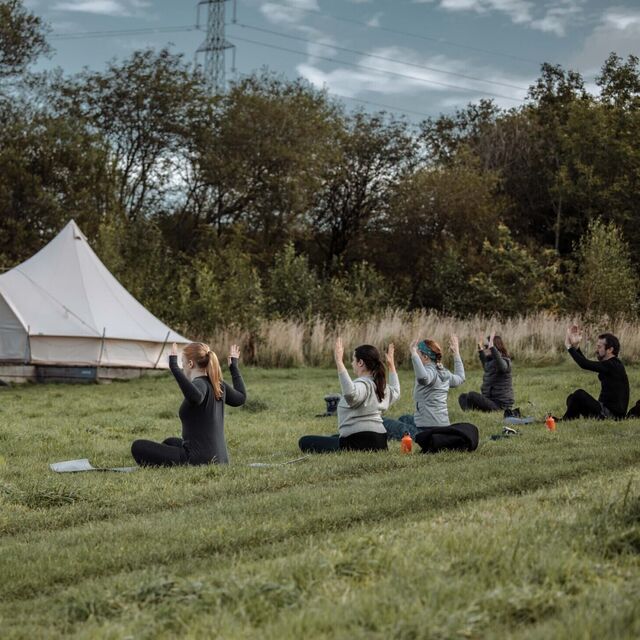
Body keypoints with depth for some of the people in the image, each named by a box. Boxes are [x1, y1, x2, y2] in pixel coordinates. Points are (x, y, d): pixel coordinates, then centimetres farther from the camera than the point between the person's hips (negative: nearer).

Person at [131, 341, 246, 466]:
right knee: (170, 442, 38)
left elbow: (195, 396, -42)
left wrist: (174, 367, -39)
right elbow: (241, 398, 25)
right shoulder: (218, 384, 8)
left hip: (199, 460, -10)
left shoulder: (200, 384, -17)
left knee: (138, 447, -5)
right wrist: (234, 366, 34)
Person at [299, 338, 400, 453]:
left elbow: (350, 392, -44)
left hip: (360, 443, -11)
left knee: (305, 442, -10)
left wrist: (339, 362, -42)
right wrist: (392, 365, 38)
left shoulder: (362, 384, -18)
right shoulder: (380, 385, 10)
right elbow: (395, 392, 35)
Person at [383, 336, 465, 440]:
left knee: (383, 422, -6)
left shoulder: (430, 371, -16)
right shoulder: (444, 372, 10)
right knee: (403, 419, 37)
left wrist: (413, 353, -36)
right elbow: (460, 378, 32)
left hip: (428, 428, -9)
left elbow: (423, 377, -43)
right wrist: (456, 353, 35)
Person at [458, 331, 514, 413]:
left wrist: (491, 345, -46)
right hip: (490, 401, 10)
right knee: (462, 397, 10)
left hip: (500, 404, -10)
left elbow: (501, 365, -42)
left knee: (471, 395, -25)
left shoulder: (505, 362, -14)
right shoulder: (490, 361, 13)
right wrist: (480, 349, 38)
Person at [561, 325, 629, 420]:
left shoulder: (613, 366, -19)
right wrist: (576, 346, 12)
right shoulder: (610, 364, 12)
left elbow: (585, 364, -24)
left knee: (579, 394, -20)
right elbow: (586, 363, 22)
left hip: (613, 414, -11)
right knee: (572, 398, 12)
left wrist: (569, 347, -14)